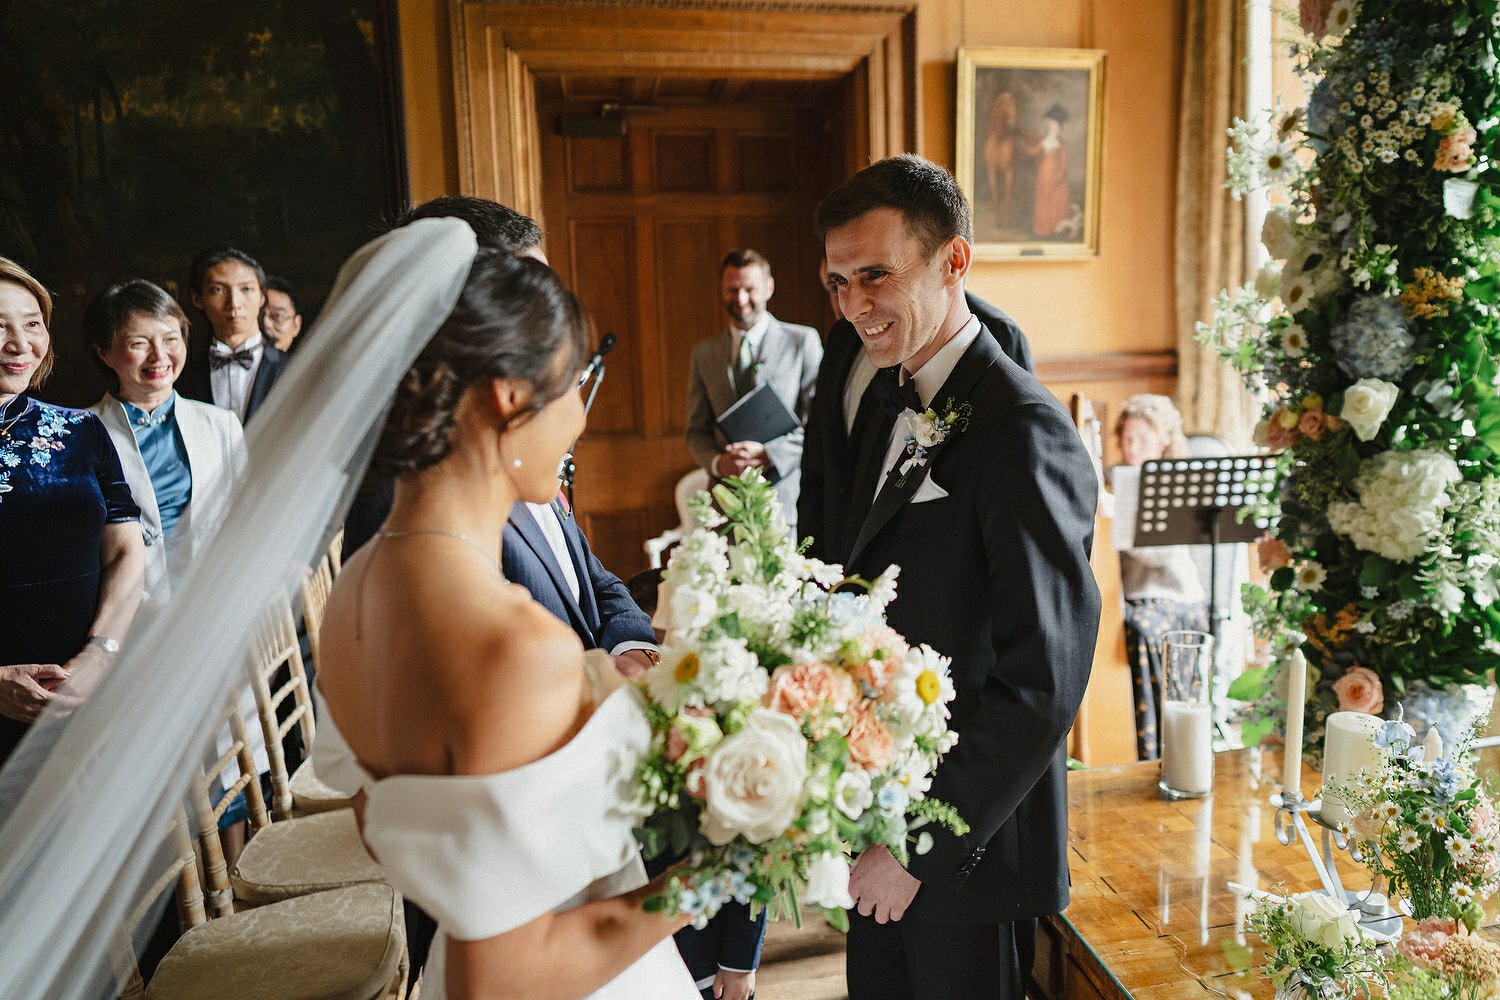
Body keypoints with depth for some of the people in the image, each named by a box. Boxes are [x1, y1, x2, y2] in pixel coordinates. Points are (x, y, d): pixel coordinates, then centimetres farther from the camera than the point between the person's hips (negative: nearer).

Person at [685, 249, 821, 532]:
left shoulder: (803, 341, 5)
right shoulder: (703, 352, 14)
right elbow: (697, 431, 14)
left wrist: (770, 453, -13)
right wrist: (717, 463, -7)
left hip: (788, 500, -2)